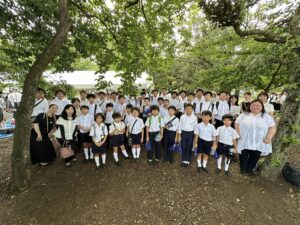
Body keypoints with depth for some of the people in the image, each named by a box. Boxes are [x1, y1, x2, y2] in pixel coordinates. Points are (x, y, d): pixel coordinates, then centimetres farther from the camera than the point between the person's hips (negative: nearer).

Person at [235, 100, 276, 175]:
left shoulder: (267, 117, 4)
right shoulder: (243, 115, 2)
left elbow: (272, 128, 1)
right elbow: (237, 124, 0)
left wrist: (268, 138, -13)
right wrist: (239, 134, -9)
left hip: (259, 143, 1)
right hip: (245, 141, -1)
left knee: (255, 157, 13)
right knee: (243, 156, 10)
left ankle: (249, 169, 34)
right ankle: (243, 169, 29)